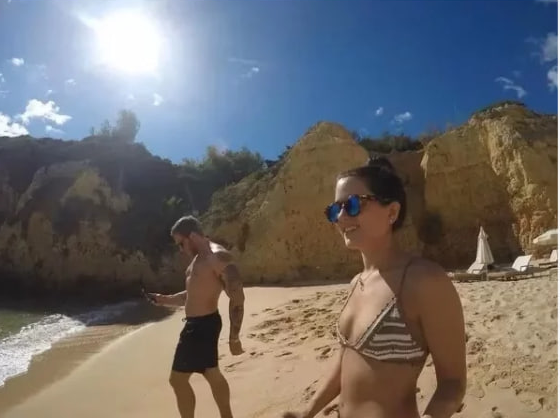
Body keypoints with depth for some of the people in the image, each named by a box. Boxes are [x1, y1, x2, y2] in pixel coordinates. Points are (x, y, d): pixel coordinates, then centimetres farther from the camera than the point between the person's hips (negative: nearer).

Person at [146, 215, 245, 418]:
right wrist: (165, 299, 9)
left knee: (177, 379, -1)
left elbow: (237, 297, -23)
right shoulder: (199, 258, 14)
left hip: (203, 325, -10)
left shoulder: (218, 256, -19)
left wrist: (234, 338, -23)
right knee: (212, 374, 19)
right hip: (197, 324, 10)